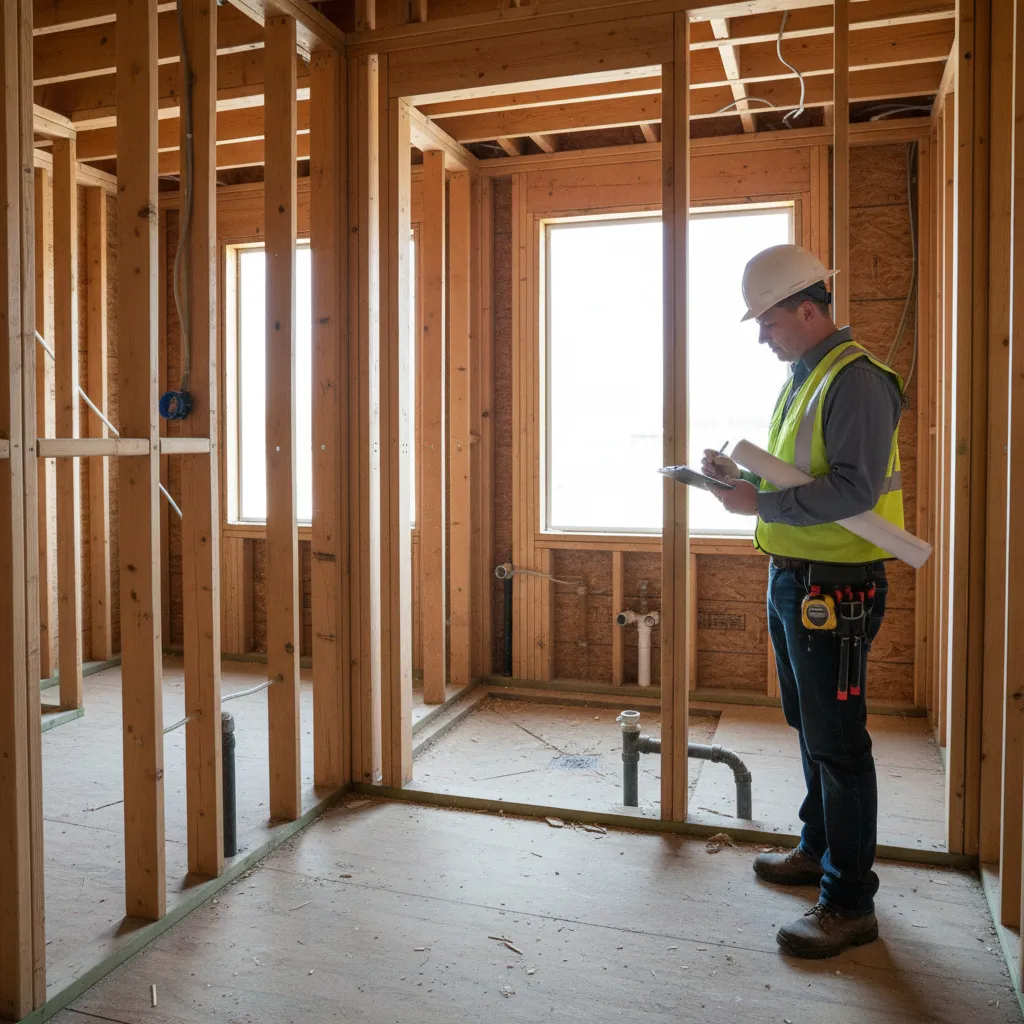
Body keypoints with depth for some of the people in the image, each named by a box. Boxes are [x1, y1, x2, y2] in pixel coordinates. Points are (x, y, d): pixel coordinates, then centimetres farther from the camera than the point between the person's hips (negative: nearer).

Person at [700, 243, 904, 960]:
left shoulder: (856, 381, -16)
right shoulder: (802, 379, 15)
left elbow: (855, 487, -26)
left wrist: (762, 504, -24)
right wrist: (741, 476, 5)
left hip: (834, 589, -10)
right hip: (793, 578, 10)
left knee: (838, 742, -2)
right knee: (810, 727, 20)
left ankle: (851, 903, 10)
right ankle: (819, 849, 38)